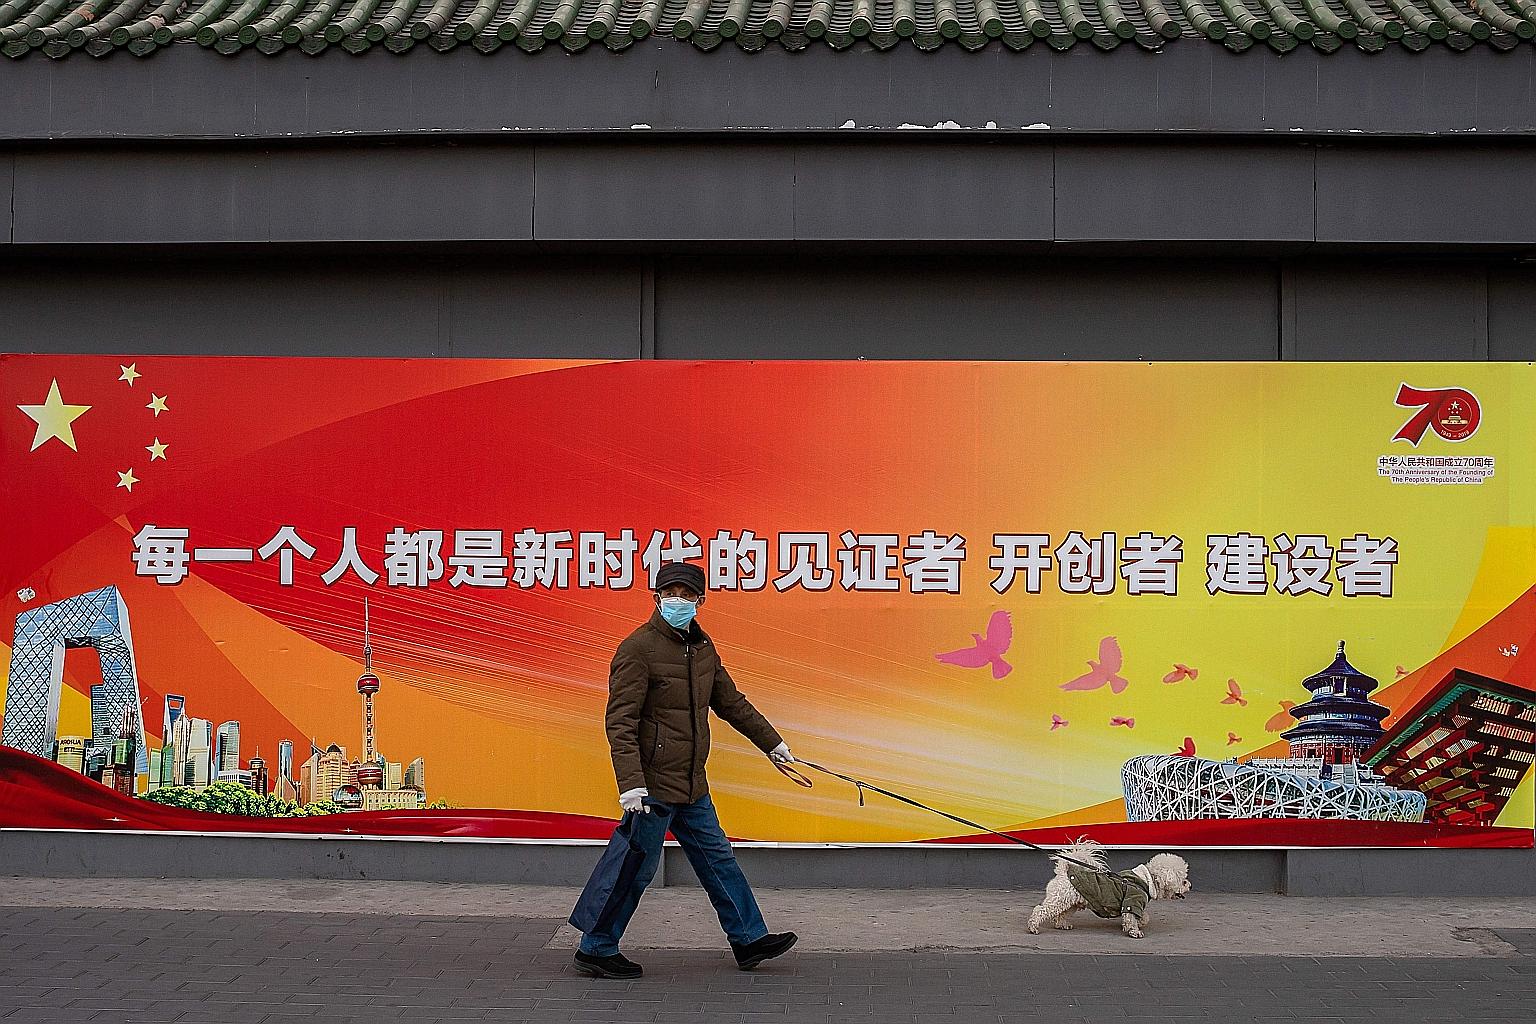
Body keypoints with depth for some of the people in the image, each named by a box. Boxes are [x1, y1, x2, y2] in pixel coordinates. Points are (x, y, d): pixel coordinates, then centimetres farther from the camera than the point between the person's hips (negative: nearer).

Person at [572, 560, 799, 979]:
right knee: (637, 868, -1)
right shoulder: (638, 649, -15)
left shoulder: (702, 647, 11)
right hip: (652, 784, -8)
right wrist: (629, 783, -27)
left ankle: (749, 940, 25)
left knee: (717, 858, 15)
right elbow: (620, 721, -20)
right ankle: (596, 950, 13)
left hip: (692, 786, 8)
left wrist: (773, 743, 29)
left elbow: (731, 702, 24)